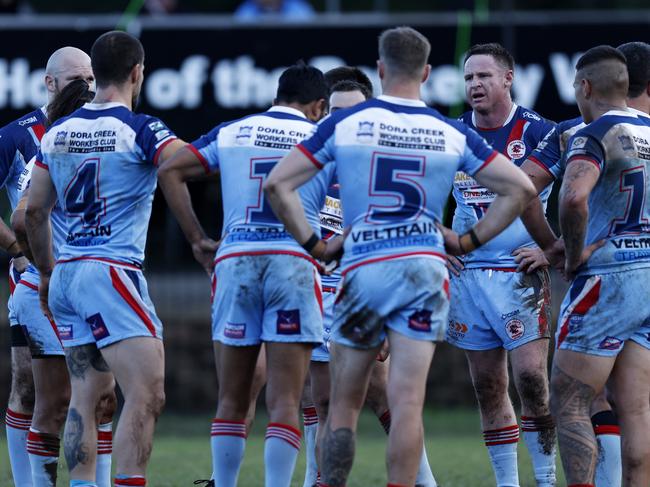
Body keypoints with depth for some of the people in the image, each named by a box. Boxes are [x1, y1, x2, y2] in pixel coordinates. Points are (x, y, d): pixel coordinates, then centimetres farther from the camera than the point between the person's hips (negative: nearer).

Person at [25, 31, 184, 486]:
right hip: (112, 273, -7)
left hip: (65, 274, 7)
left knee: (87, 394, 12)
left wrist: (47, 272, 27)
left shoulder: (56, 133, 12)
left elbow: (35, 211, 16)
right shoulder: (139, 130, -8)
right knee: (146, 395, -9)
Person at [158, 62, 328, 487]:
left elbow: (170, 171, 8)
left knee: (233, 401, 10)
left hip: (235, 260, 2)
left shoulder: (230, 133, 14)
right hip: (294, 262, -2)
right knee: (284, 403, -3)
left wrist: (197, 239, 10)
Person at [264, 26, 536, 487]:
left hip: (362, 268, -1)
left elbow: (277, 184, -1)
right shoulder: (453, 133, 6)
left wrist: (312, 243, 7)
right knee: (408, 404, -3)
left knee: (344, 405, 9)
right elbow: (520, 188, 5)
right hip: (424, 268, 1)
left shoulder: (343, 124, 2)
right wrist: (471, 239, 10)